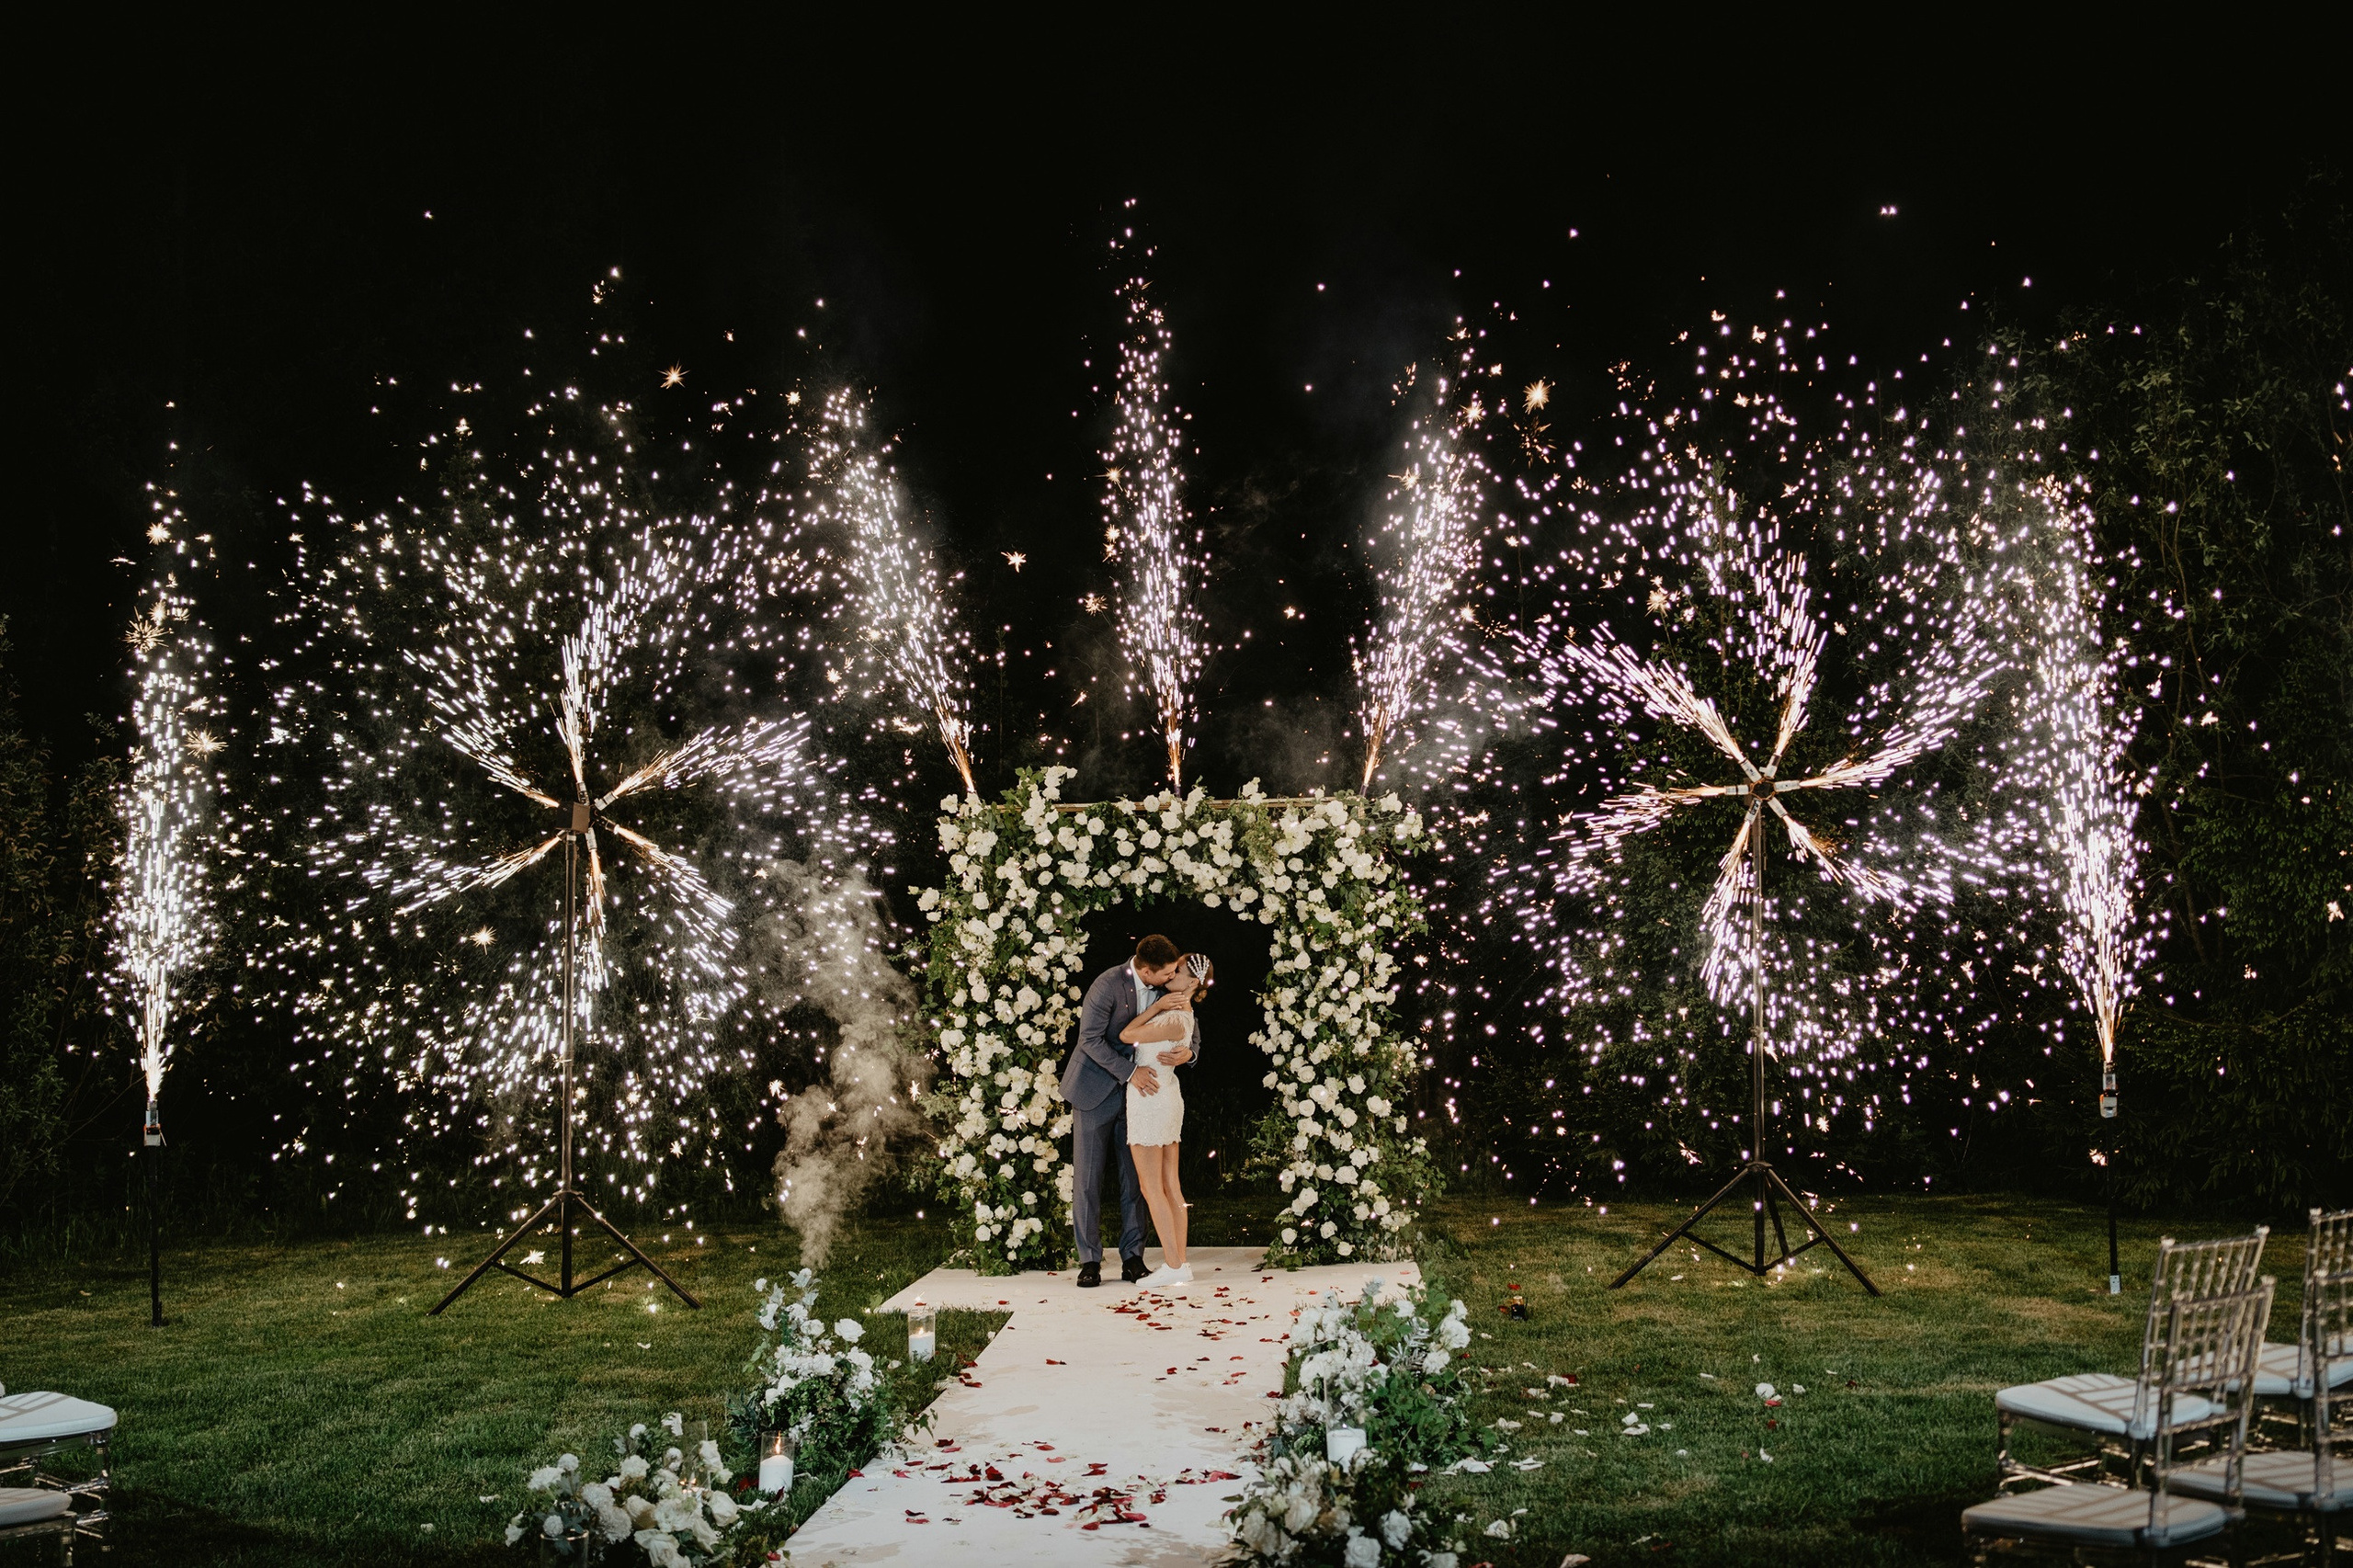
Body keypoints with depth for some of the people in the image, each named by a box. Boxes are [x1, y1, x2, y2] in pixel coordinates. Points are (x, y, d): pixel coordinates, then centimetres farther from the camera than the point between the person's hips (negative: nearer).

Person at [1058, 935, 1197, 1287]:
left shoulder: (1165, 988, -3)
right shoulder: (1108, 985, -20)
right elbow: (1091, 1039, -21)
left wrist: (1189, 1050, -19)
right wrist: (1130, 1071, -26)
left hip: (1135, 1091, 5)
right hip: (1096, 1088, -5)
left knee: (1134, 1176, 4)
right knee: (1087, 1177, -1)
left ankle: (1132, 1257, 9)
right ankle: (1089, 1260, 5)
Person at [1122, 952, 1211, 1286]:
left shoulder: (1174, 1022, -21)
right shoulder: (1181, 1010, 8)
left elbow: (1126, 1035, -12)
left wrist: (1158, 1005, -11)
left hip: (1149, 1101, -9)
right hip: (1168, 1099, 9)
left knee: (1151, 1188, -4)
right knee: (1170, 1186, 9)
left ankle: (1173, 1266, -4)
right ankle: (1180, 1263, 10)